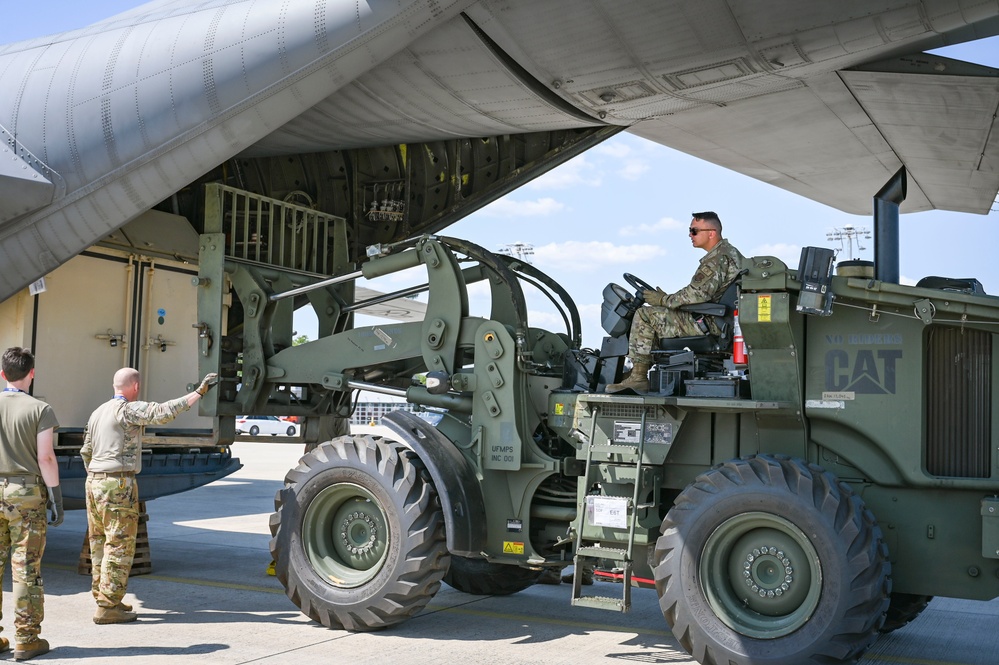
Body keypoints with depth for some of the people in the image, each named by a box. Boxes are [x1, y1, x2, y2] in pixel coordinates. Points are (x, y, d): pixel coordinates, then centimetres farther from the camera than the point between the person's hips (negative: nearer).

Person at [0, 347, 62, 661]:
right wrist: (56, 497, -4)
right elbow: (46, 458, -11)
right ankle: (26, 640, 4)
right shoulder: (39, 409, -7)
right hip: (26, 493, -3)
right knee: (26, 568, 1)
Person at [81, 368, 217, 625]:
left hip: (94, 482, 9)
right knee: (119, 545, -5)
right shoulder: (128, 409, -11)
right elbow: (163, 412, -24)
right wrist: (199, 392, -22)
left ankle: (102, 595, 23)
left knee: (100, 543, 15)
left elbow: (86, 452, 23)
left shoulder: (98, 412, 16)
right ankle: (108, 607, -4)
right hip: (119, 483, -9)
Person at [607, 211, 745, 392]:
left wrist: (664, 299, -12)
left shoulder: (716, 259, -16)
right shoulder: (730, 252, 18)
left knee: (644, 316, -11)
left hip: (707, 323, -11)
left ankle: (638, 376, -10)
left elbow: (697, 294, -26)